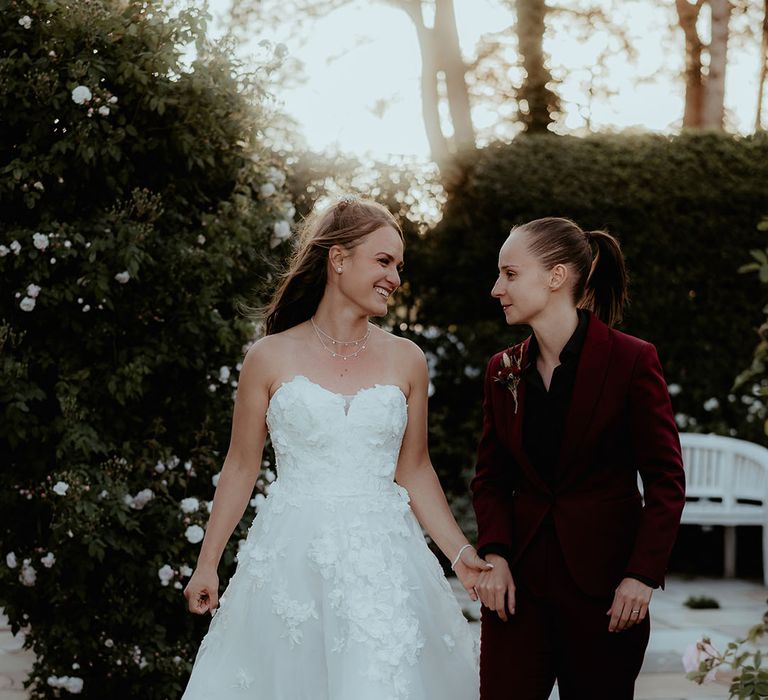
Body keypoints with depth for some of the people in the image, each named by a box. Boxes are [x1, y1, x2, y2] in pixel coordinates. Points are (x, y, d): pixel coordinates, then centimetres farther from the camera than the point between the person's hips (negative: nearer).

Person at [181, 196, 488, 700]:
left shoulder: (406, 360, 5)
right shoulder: (271, 358, 0)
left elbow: (414, 470, 11)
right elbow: (242, 468, 6)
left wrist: (462, 554, 3)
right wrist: (207, 564, 6)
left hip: (382, 559, 2)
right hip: (290, 557, -1)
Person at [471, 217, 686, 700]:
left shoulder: (631, 361, -6)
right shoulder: (504, 370, 8)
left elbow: (666, 481, -5)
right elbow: (491, 477, 12)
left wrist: (643, 574, -12)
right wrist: (495, 556, -4)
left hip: (604, 583, -3)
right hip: (521, 578, 4)